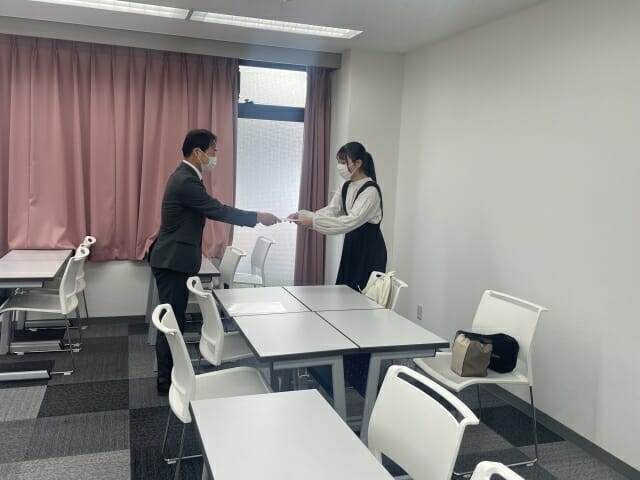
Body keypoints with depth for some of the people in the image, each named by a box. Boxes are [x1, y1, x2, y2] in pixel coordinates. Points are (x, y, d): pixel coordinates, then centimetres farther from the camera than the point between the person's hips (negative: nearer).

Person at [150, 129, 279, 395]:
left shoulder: (186, 176, 13)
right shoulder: (186, 181, -21)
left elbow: (212, 210, 16)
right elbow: (218, 211, -21)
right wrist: (258, 217, -14)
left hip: (175, 260, 11)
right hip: (173, 262, -11)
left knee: (174, 320, 16)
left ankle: (171, 373, 27)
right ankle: (167, 381, 9)